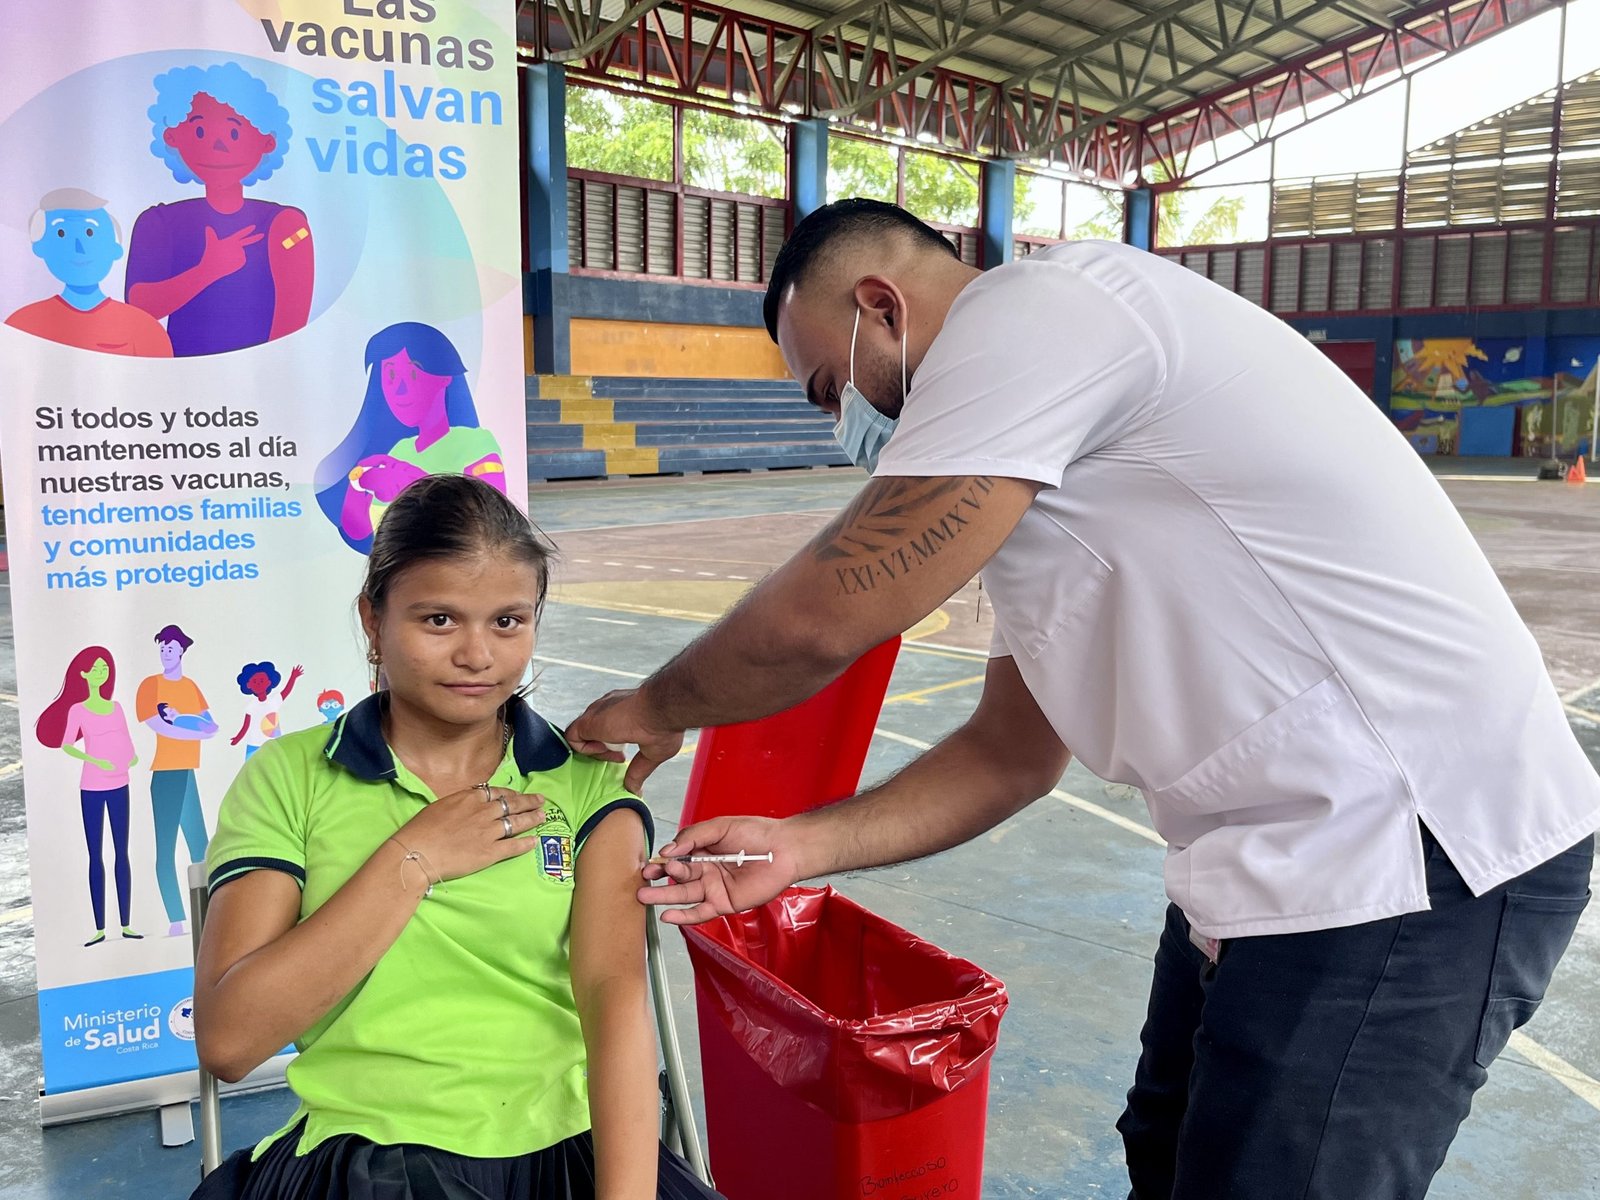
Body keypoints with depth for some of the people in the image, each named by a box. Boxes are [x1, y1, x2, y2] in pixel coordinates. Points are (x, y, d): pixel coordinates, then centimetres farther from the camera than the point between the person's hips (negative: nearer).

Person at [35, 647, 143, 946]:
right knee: (95, 855, 0)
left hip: (119, 786, 3)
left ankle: (126, 924, 6)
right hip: (92, 787, -3)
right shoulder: (77, 709, -2)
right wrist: (95, 761, -19)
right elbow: (66, 745, -5)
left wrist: (133, 755, -7)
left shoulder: (116, 707, 9)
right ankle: (100, 927, 5)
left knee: (122, 853, 3)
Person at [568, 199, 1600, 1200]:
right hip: (1274, 861, 10)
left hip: (1417, 851, -10)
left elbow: (816, 622, -18)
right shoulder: (1024, 472, 14)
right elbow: (1013, 751, 15)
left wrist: (650, 711, 1)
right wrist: (804, 844, 7)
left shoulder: (1033, 311, -17)